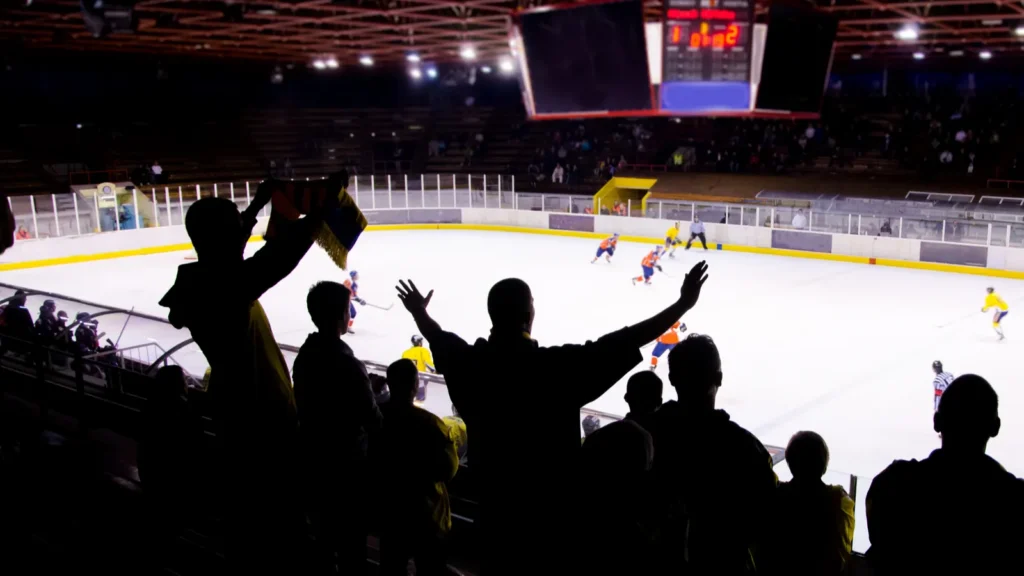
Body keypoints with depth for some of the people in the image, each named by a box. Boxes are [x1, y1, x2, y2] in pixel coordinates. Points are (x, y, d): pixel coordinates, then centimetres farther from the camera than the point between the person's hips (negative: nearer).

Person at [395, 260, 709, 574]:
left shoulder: (471, 361, -9)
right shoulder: (557, 365, -23)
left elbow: (439, 338, 13)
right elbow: (622, 343, -23)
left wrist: (418, 312, 35)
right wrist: (683, 303, -17)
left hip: (495, 502, 4)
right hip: (550, 508, -4)